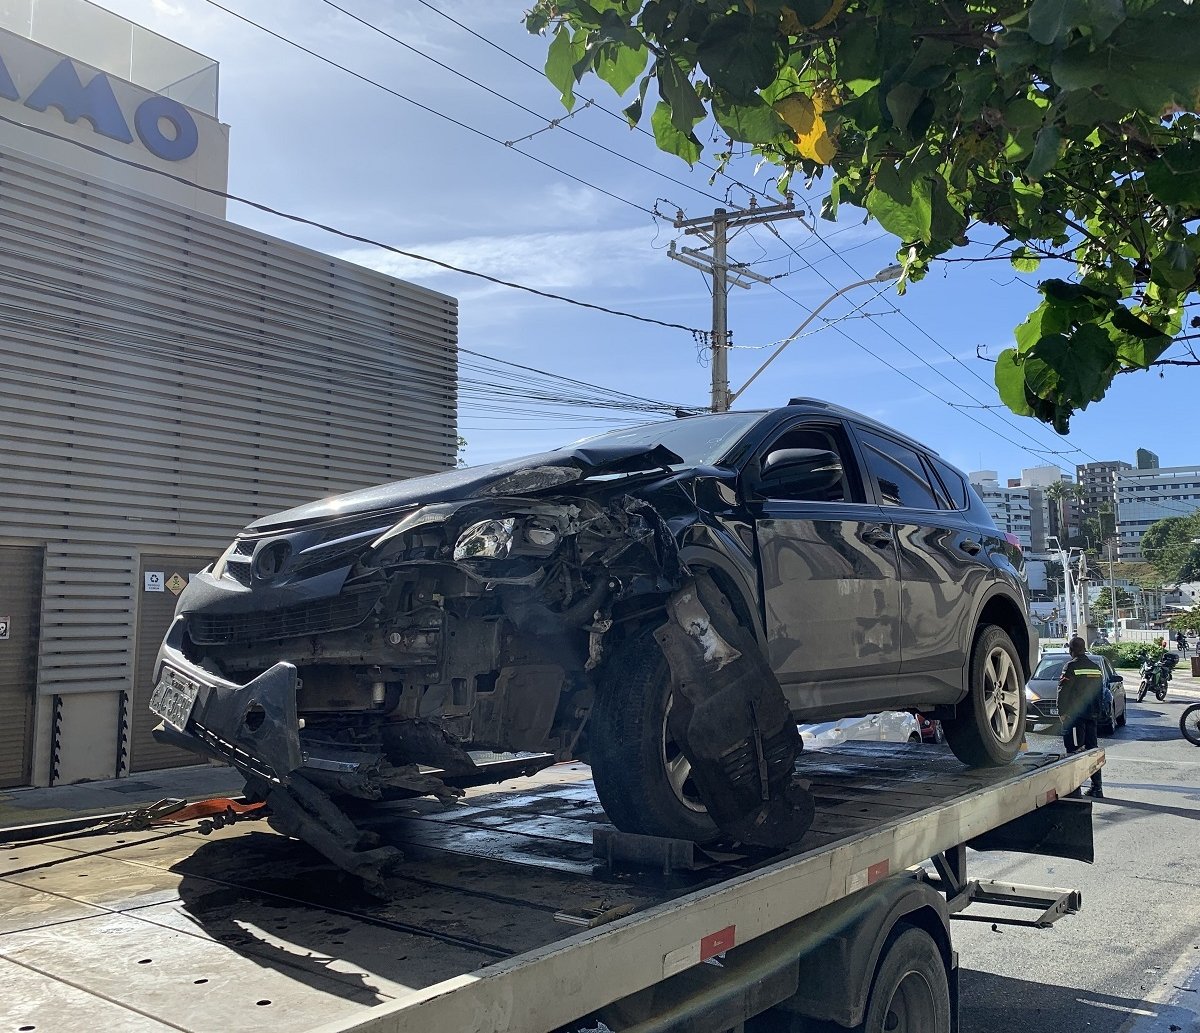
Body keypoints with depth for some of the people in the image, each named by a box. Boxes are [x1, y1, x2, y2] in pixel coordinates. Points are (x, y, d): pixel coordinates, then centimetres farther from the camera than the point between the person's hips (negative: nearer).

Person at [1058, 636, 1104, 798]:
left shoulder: (1071, 666, -11)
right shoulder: (1095, 667, 12)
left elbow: (1063, 691, -14)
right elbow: (1100, 691, 17)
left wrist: (1062, 712, -8)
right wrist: (1097, 712, 21)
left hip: (1074, 715, -7)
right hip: (1092, 715, 7)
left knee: (1074, 750, -4)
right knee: (1092, 749, 12)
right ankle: (1097, 786, 14)